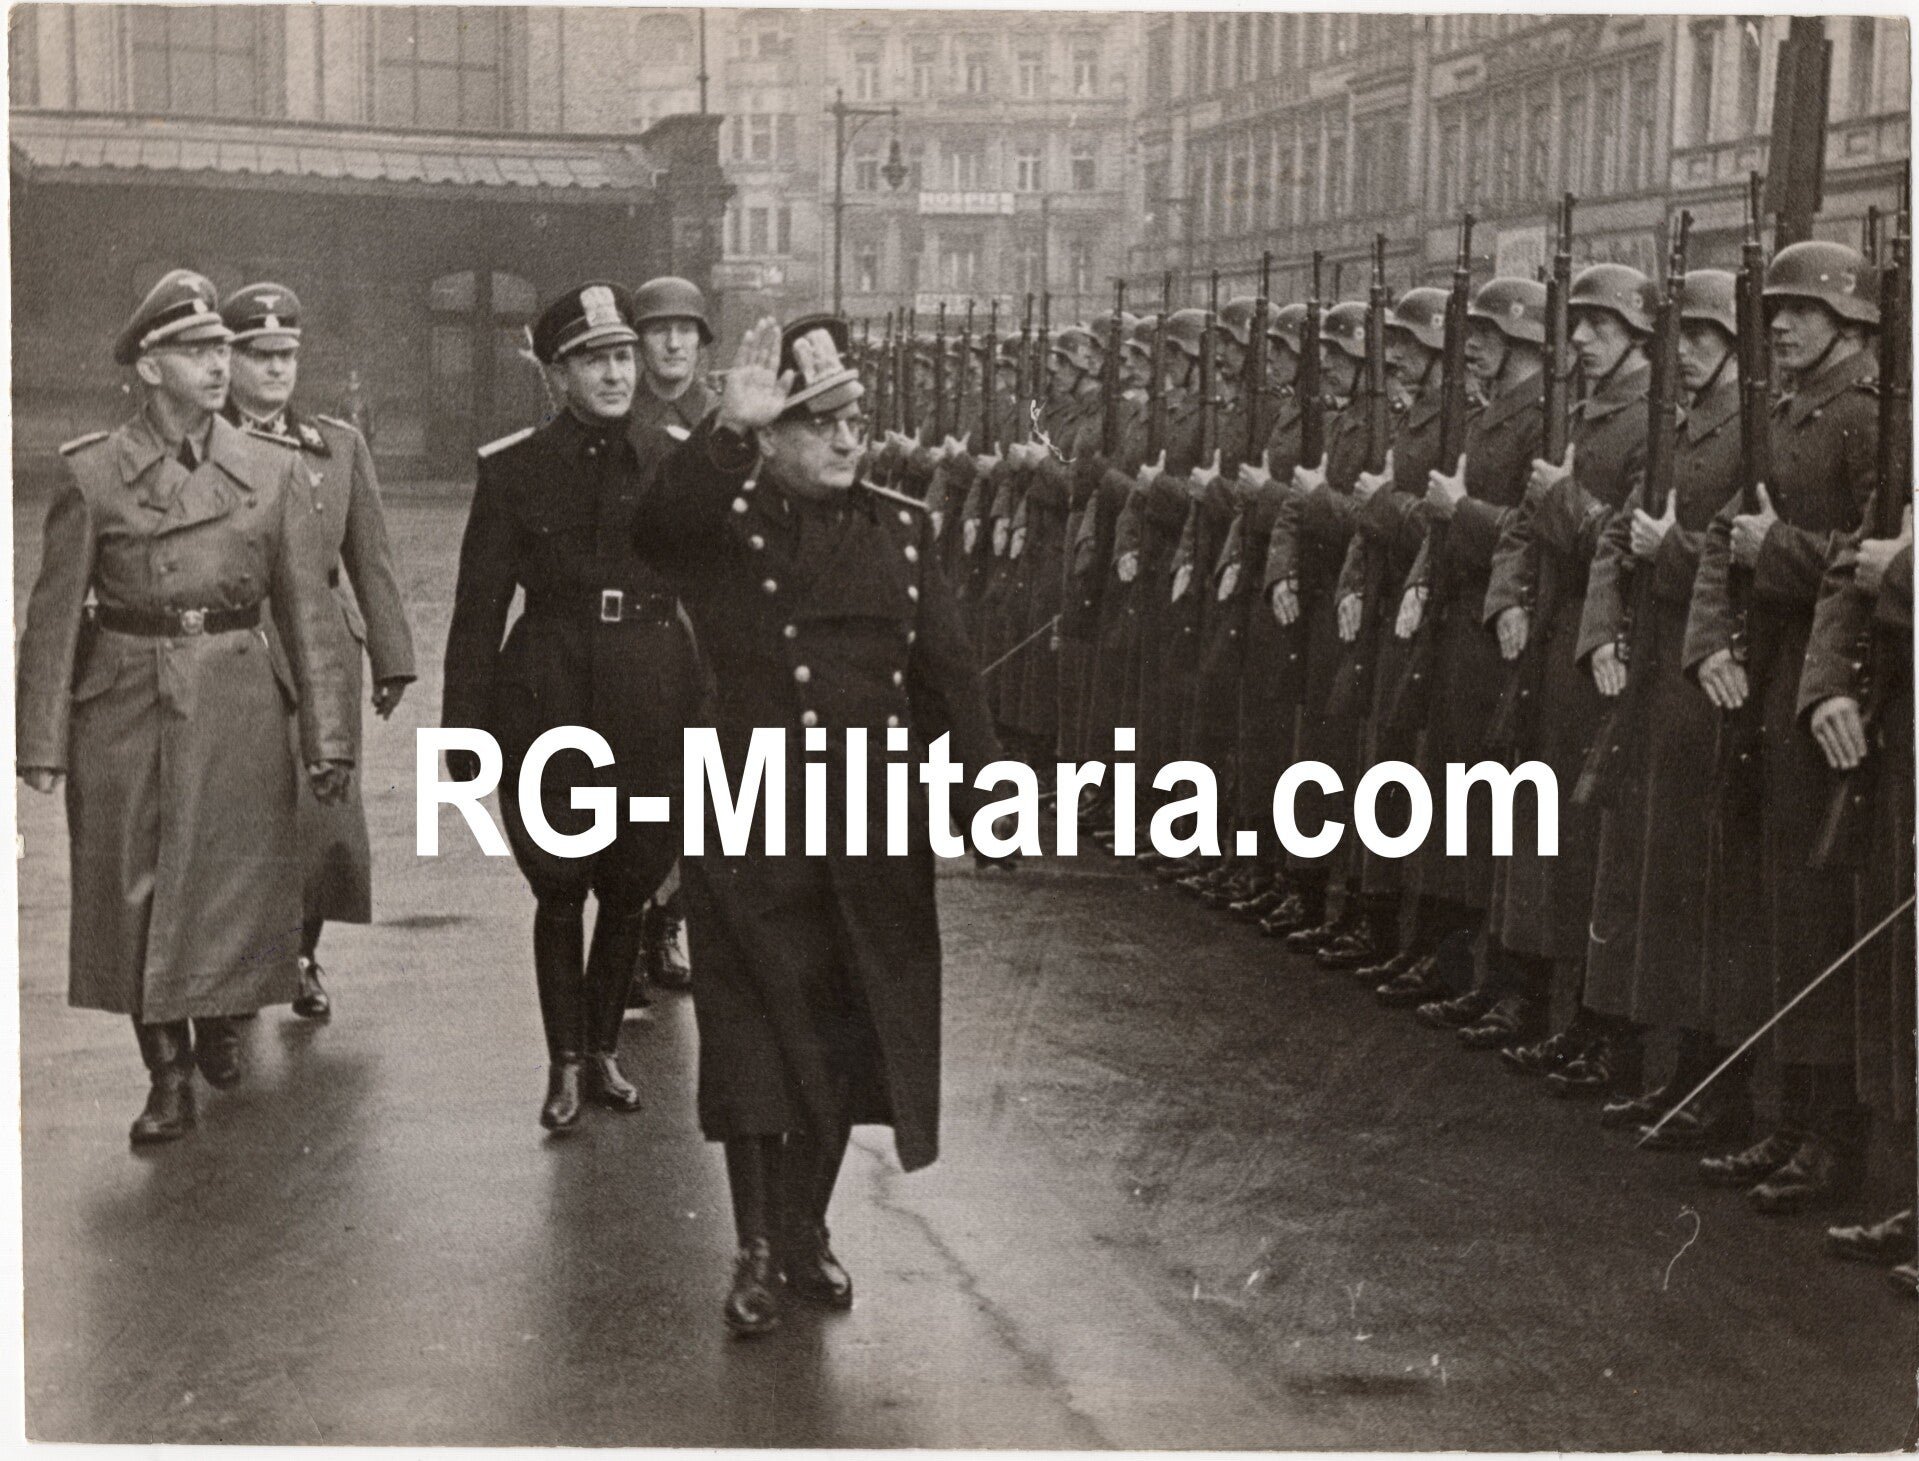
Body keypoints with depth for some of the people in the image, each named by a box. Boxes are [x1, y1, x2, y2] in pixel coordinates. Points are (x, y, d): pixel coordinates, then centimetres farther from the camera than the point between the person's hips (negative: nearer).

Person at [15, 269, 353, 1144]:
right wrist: (43, 744, -4)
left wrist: (328, 736, -3)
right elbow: (55, 619, 0)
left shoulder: (271, 470, 3)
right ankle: (167, 1077, 17)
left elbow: (308, 610, 2)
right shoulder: (91, 475, -1)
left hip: (240, 712, 1)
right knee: (135, 897, 4)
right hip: (126, 710, -1)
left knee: (232, 884, 7)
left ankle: (218, 1024, 35)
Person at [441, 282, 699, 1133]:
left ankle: (604, 1048, 27)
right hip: (550, 702, -2)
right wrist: (465, 734, -5)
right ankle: (565, 1063, 17)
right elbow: (478, 609, -1)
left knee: (630, 887, 9)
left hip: (655, 702, 2)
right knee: (561, 890, 3)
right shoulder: (513, 470, -1)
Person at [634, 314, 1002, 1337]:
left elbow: (949, 673, 4)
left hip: (874, 837, 3)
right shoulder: (724, 524, -3)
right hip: (750, 829, -3)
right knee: (755, 1041, 3)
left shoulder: (901, 530, 7)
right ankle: (756, 1250, 17)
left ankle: (808, 1229, 31)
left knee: (844, 1039, 12)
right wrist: (728, 429, -38)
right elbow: (651, 530, -27)